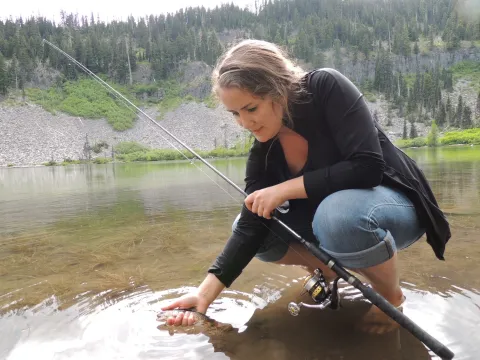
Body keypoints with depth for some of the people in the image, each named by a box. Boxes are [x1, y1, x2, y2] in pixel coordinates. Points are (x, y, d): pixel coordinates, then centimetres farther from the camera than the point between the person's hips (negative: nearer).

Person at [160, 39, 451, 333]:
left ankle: (390, 294, -7)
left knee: (338, 214, -38)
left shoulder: (327, 88, -24)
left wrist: (284, 189, -28)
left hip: (396, 202, -5)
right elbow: (250, 227, -11)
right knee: (251, 226, -5)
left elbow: (367, 167, -32)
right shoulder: (263, 150, -9)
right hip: (333, 211, 6)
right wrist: (205, 295, -17)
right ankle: (331, 268, 14)